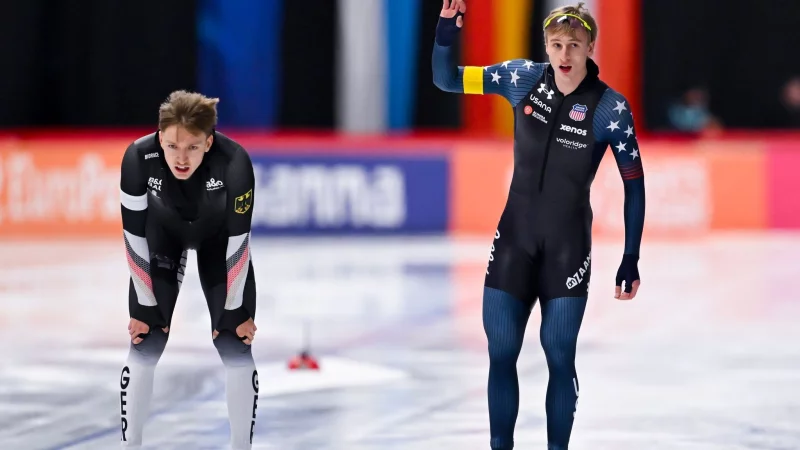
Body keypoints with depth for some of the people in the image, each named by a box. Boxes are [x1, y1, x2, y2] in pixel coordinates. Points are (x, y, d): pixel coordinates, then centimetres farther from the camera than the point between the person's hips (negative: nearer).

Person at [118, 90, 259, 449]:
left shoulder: (234, 162, -39)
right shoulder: (138, 158, -36)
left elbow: (238, 241, -26)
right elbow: (134, 237, -22)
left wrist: (235, 310, -17)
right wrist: (146, 305, -14)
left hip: (219, 236, -1)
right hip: (162, 234, 1)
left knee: (238, 349, -6)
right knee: (143, 349, -4)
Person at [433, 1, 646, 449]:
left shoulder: (610, 107, -13)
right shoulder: (524, 78, -4)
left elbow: (634, 183, -5)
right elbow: (447, 79, 3)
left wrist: (631, 259, -7)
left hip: (568, 247, -3)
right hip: (514, 238, 3)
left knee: (559, 357, 1)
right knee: (501, 354, 3)